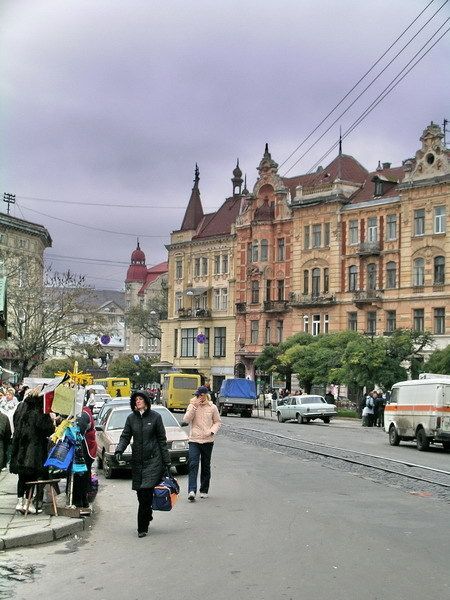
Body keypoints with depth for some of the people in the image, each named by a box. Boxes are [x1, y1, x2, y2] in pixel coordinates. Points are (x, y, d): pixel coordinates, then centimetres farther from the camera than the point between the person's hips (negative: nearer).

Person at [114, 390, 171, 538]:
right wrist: (119, 450, -13)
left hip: (153, 459, -4)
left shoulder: (155, 417, -1)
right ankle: (147, 516, 30)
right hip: (137, 460, 4)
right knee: (141, 494, 6)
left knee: (146, 492, -11)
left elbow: (162, 440, 2)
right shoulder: (131, 418, 8)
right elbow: (125, 437, 8)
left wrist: (167, 462, 2)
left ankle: (142, 527, -5)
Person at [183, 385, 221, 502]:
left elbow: (217, 422, 9)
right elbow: (186, 420, -9)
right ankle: (192, 491, -21)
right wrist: (194, 407, -16)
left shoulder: (212, 407, 3)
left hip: (208, 441, 1)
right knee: (193, 464, -13)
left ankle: (204, 490, 20)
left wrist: (211, 431, -9)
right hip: (194, 440, -1)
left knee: (206, 466, 9)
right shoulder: (192, 406, 2)